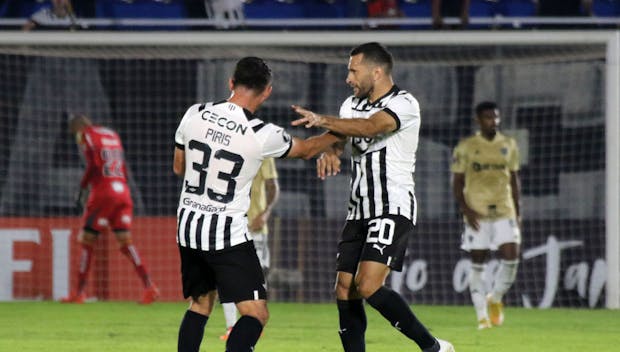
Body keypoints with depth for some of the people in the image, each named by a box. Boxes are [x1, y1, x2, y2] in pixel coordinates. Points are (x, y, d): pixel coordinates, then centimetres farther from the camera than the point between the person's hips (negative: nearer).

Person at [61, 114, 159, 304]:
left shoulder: (87, 136, 1)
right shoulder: (112, 135, 22)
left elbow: (93, 165, -14)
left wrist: (82, 188, -6)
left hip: (102, 194, -6)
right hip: (123, 193, 6)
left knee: (87, 241, 2)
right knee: (126, 242, 2)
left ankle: (80, 291, 1)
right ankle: (149, 285, -13)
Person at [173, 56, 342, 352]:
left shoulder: (195, 115, -3)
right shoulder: (263, 135, -14)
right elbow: (306, 149, 7)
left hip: (188, 227, 6)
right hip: (228, 234, -6)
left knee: (200, 305, 23)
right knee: (256, 314, -4)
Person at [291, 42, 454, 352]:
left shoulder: (404, 104, -11)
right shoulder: (352, 105, 14)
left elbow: (371, 127, -28)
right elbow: (337, 136, 3)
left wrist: (322, 120, -39)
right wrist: (328, 152, -22)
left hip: (393, 209, -8)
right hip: (359, 211, 8)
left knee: (368, 286, -21)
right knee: (345, 292, 1)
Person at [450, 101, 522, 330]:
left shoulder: (509, 145, 9)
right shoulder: (465, 148, 0)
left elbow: (514, 179, 16)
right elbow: (457, 182, 1)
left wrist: (518, 212, 10)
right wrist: (466, 210, -11)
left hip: (505, 210, 2)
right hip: (477, 214, -2)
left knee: (511, 258, -10)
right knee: (478, 264, -1)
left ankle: (495, 299, 16)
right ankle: (482, 316, 6)